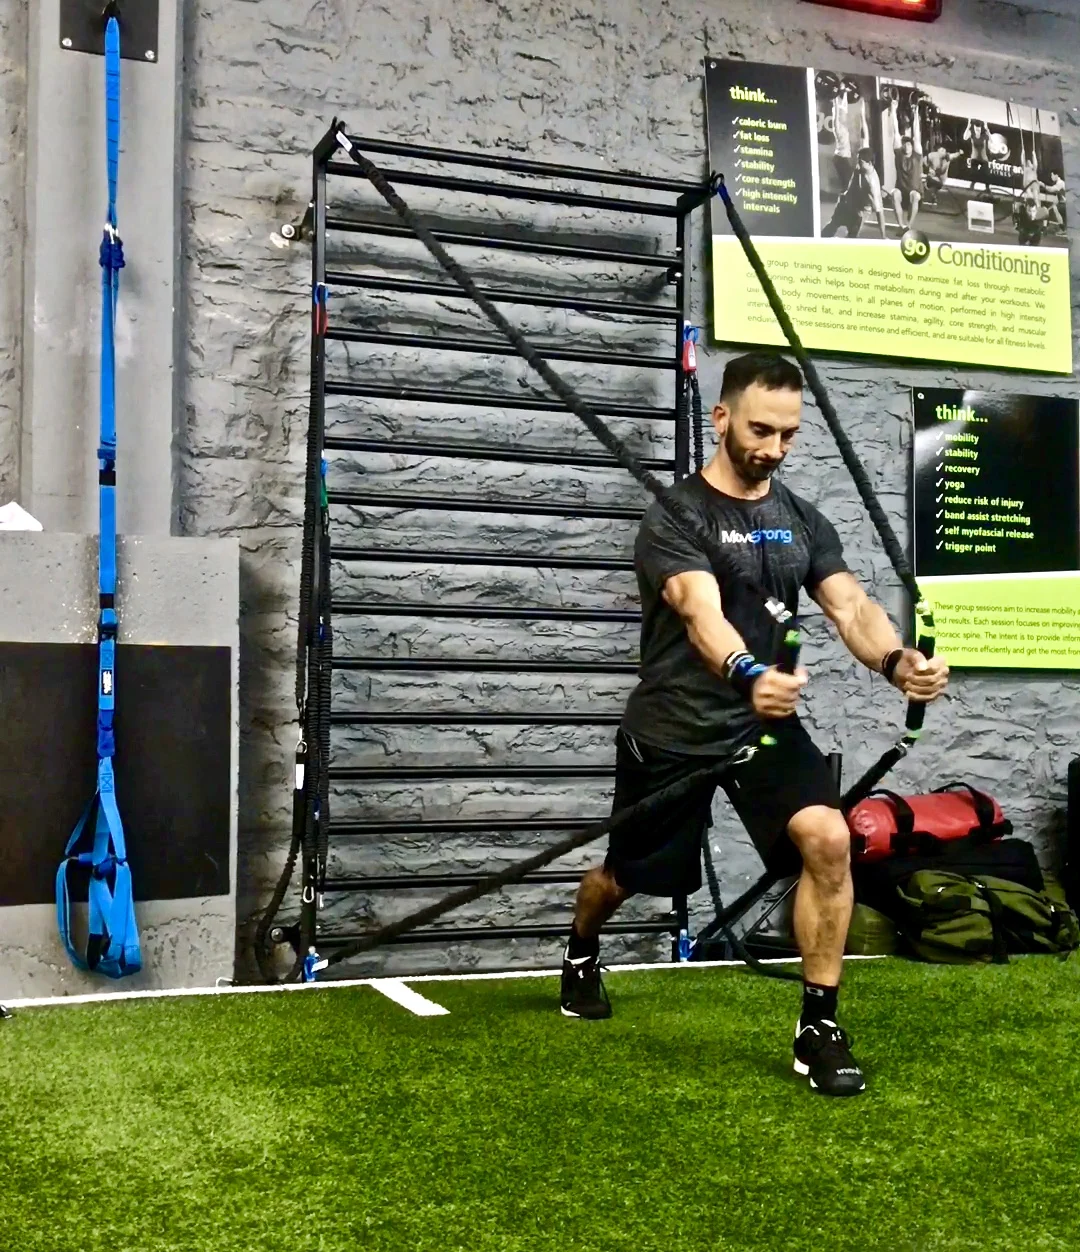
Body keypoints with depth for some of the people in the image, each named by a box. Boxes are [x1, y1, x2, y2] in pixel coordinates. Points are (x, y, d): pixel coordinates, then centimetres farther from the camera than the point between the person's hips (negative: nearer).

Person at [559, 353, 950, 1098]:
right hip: (673, 732, -3)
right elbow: (703, 612, -35)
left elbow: (851, 606, -13)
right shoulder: (676, 518, -17)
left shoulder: (803, 521, 1)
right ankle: (582, 954, 50)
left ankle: (819, 1026, -6)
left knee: (828, 841, -22)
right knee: (625, 879, 14)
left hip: (766, 725, 4)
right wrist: (749, 675, -56)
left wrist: (897, 661, -35)